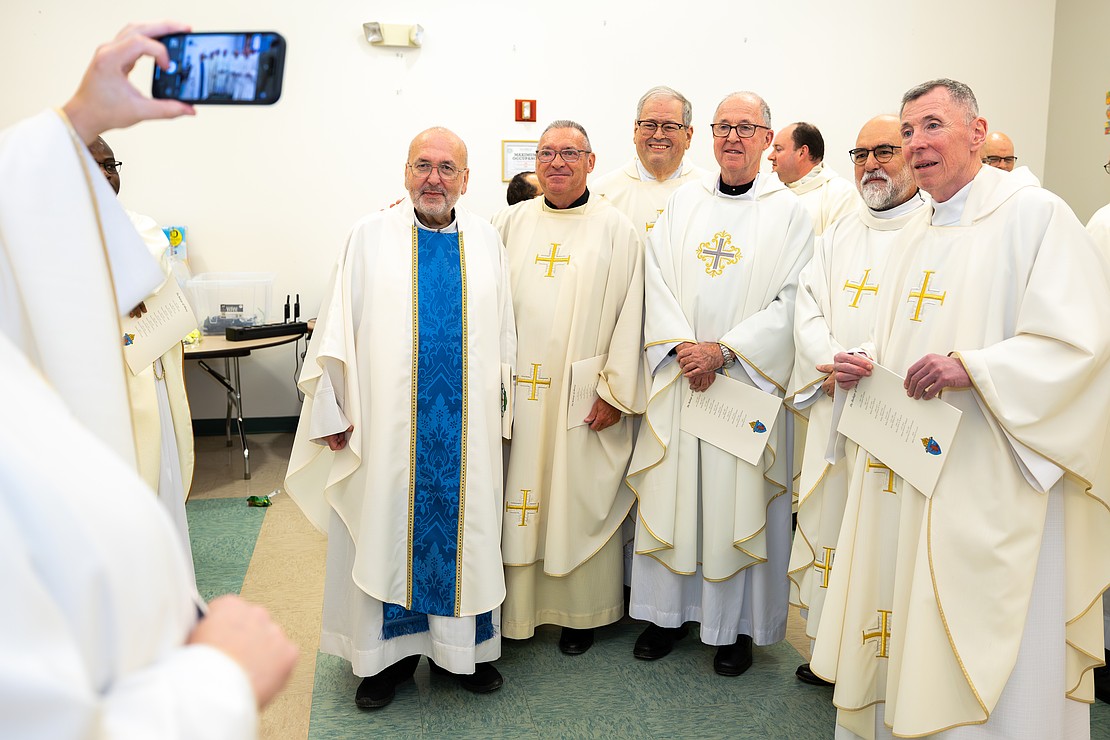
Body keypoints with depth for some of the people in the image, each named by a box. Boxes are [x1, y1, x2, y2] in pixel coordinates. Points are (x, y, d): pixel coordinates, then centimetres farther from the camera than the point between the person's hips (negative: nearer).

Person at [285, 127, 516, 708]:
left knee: (463, 530, 10)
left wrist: (500, 409, 12)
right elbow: (337, 329, 0)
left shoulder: (486, 241, 7)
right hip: (388, 427, -2)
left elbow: (502, 333, 13)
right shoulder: (371, 236, 0)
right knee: (387, 531, 7)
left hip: (467, 429, 2)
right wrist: (331, 409, -3)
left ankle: (460, 646, 27)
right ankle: (390, 652, 24)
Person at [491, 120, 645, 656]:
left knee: (579, 501, 7)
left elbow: (629, 314, -3)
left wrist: (616, 393, -7)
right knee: (516, 495, 8)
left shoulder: (617, 230, 1)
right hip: (515, 391, 3)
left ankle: (580, 612, 23)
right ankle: (514, 606, 24)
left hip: (582, 398, -2)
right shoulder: (510, 223, 9)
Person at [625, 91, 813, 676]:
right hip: (679, 374, 3)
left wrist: (724, 350, -16)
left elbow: (790, 301, -6)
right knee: (671, 493, 7)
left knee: (740, 499, 3)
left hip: (748, 378, -3)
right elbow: (658, 279, 4)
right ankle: (670, 610, 23)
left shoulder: (789, 212, 1)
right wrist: (683, 346, -10)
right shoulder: (684, 201, 10)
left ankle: (737, 625, 19)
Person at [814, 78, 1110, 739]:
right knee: (908, 629, 14)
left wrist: (973, 368, -24)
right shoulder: (915, 236, 16)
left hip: (990, 476, -7)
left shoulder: (1034, 214, -7)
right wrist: (866, 365, 4)